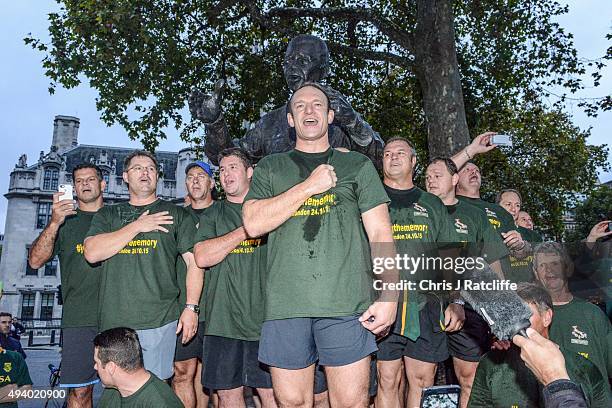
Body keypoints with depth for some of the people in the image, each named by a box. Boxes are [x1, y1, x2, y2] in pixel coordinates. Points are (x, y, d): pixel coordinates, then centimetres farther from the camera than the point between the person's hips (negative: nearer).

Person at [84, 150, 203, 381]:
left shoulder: (176, 214, 9)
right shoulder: (107, 215, 16)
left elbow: (194, 261, 3)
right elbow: (92, 253, -1)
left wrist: (191, 307, -7)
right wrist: (137, 226, -5)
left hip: (159, 320, -2)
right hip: (114, 321, 3)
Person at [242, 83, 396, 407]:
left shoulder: (357, 166, 13)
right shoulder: (270, 168, 15)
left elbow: (380, 233, 7)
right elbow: (253, 223, -1)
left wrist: (389, 295, -4)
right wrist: (309, 186, -6)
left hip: (346, 304, -1)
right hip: (285, 305, 1)